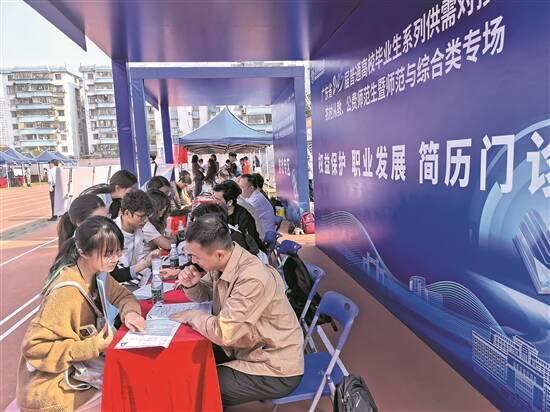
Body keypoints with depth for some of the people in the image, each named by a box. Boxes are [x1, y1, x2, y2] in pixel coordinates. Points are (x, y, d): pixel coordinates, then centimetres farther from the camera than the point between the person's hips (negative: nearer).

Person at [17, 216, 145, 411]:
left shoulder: (97, 274, -7)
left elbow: (122, 295, 5)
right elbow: (33, 347, -24)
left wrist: (129, 312, -16)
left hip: (77, 367, 7)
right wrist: (90, 348, -26)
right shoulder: (67, 292, -28)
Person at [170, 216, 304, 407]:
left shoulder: (253, 279, -32)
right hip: (246, 348, 8)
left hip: (275, 369, -8)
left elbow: (223, 333, -31)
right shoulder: (221, 263, -6)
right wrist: (191, 285, -9)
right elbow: (205, 294, 12)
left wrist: (191, 316, -15)